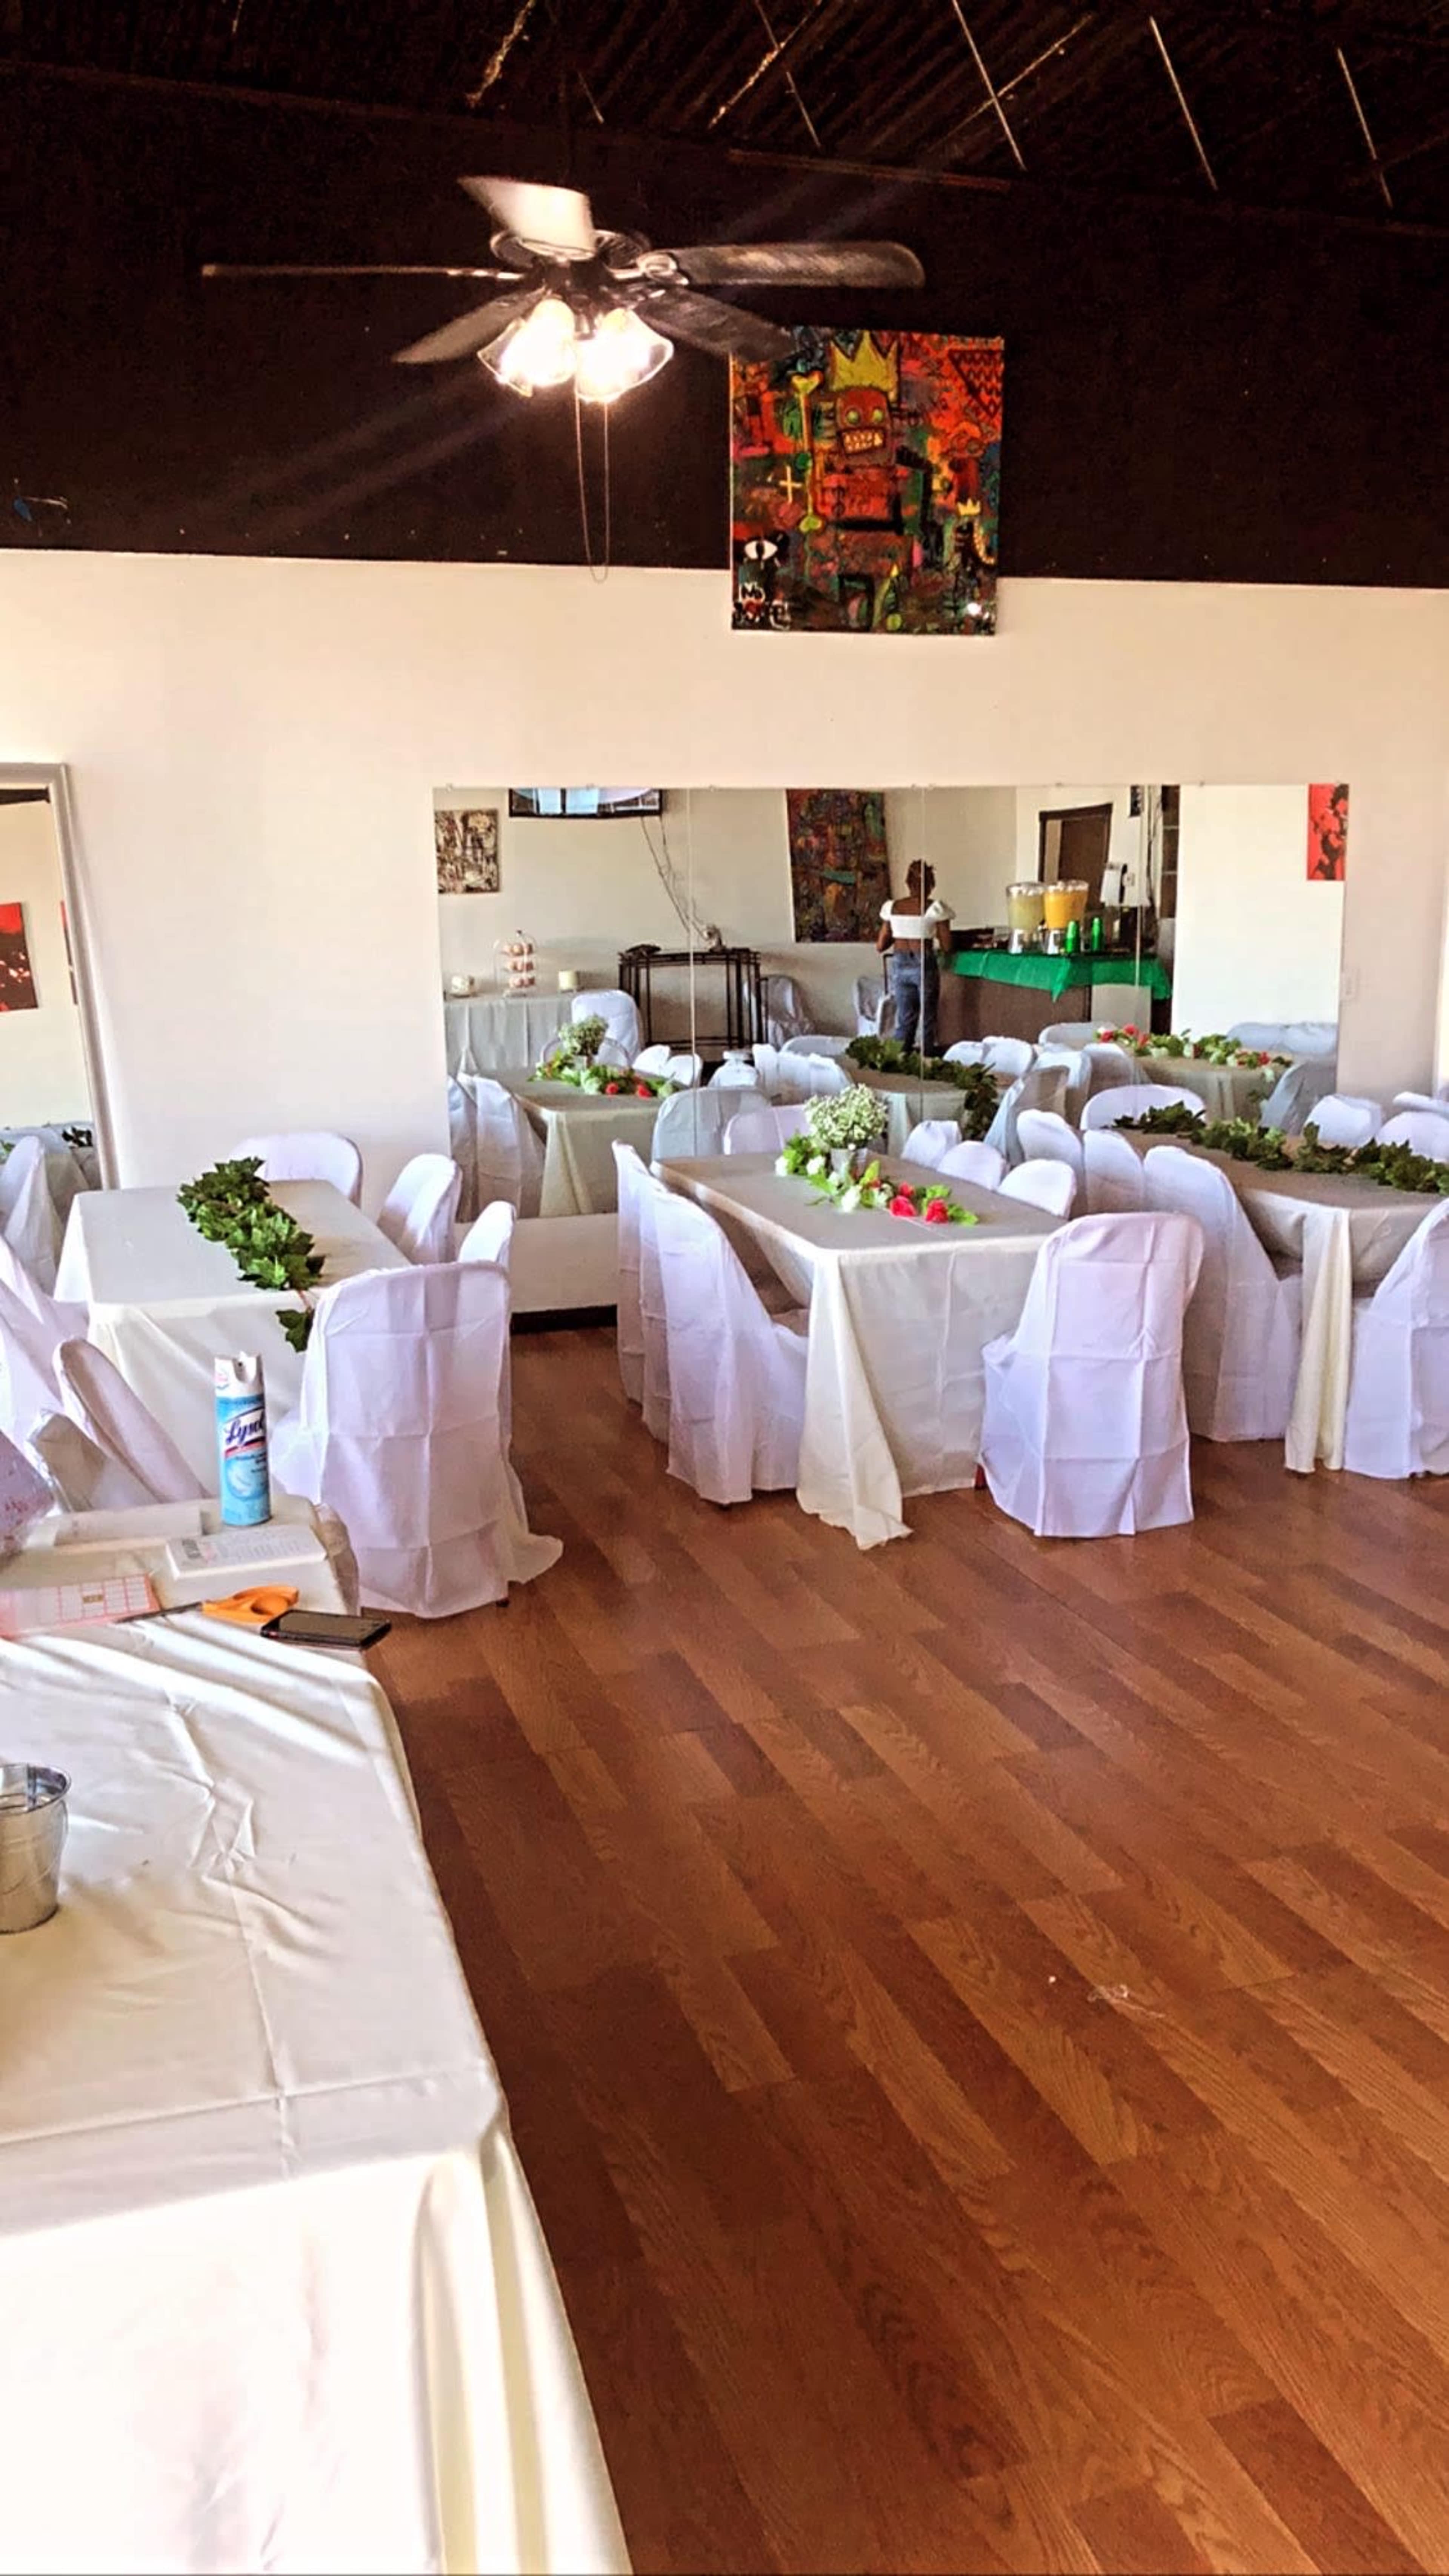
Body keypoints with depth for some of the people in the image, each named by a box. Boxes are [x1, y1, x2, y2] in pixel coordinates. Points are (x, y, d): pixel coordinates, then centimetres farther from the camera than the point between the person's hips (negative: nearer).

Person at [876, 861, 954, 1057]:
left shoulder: (892, 907, 3)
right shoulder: (935, 909, -8)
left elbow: (881, 946, 7)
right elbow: (946, 947, -7)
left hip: (899, 965, 4)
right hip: (925, 965, -4)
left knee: (905, 1019, 11)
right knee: (927, 1020, 6)